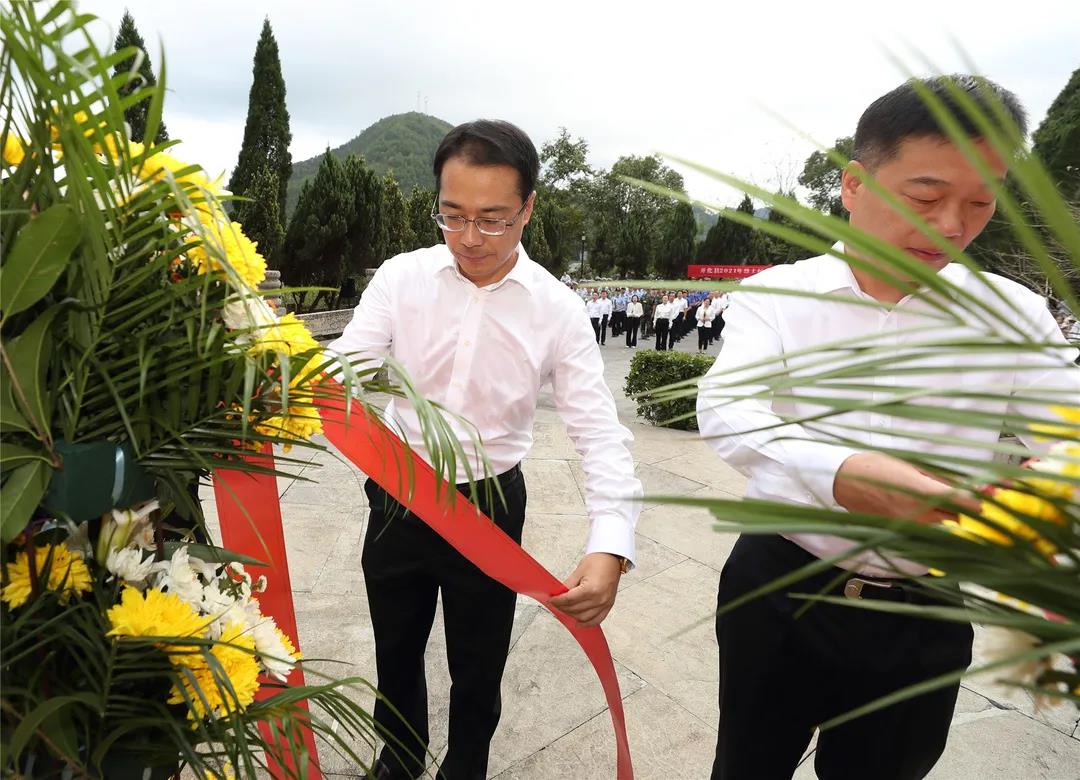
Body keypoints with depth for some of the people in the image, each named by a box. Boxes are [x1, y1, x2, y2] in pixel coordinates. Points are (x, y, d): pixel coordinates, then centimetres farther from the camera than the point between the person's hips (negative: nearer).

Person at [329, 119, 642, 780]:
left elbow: (601, 433, -18)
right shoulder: (401, 277, -9)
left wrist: (611, 548, -32)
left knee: (478, 666, 19)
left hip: (491, 508, -1)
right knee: (396, 651, 25)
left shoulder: (559, 311, -14)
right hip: (396, 498, 2)